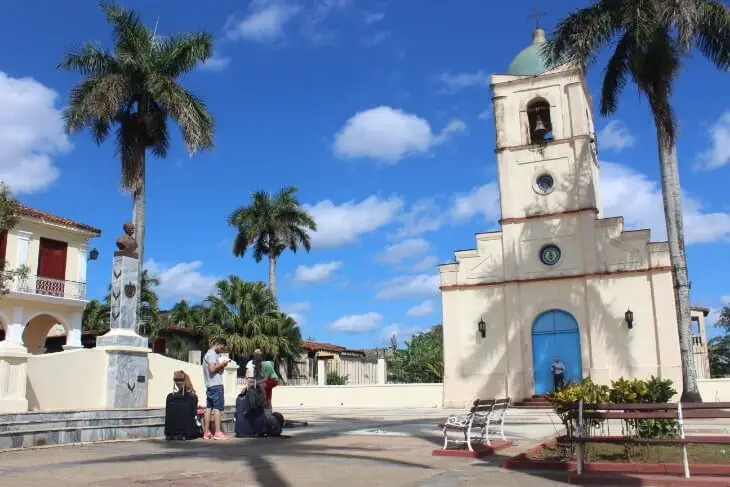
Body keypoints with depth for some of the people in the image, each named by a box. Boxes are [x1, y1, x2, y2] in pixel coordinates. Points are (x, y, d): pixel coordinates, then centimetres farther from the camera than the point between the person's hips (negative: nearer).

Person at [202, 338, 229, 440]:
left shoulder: (208, 354, 23)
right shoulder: (212, 354, -9)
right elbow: (212, 368, -20)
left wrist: (221, 367, 13)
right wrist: (222, 364, -8)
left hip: (209, 385, 10)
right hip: (216, 385, -10)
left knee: (209, 408, 7)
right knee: (217, 408, -9)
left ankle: (206, 432, 7)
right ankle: (218, 432, -11)